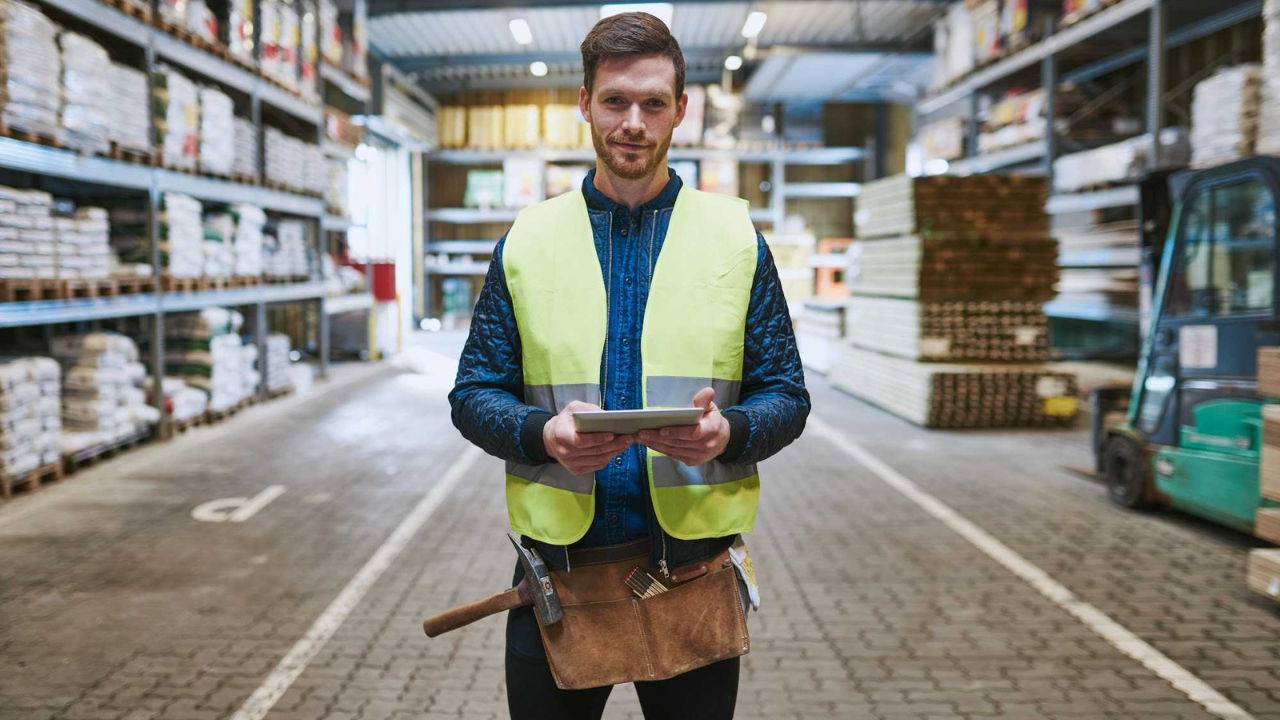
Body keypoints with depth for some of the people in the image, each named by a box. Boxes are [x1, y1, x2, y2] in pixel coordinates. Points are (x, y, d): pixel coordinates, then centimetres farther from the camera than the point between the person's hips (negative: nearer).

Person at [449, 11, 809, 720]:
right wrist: (544, 434, -16)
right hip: (558, 563, 1)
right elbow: (474, 394, 5)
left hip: (694, 562, 0)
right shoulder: (527, 239, 5)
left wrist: (729, 432, -19)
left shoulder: (736, 236, 4)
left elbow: (786, 395, 3)